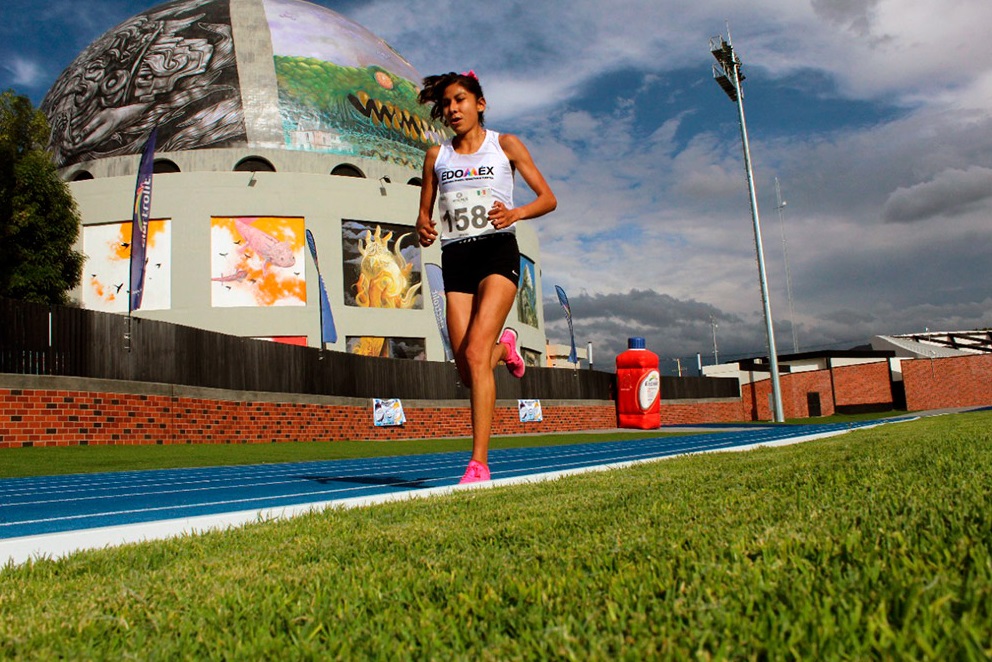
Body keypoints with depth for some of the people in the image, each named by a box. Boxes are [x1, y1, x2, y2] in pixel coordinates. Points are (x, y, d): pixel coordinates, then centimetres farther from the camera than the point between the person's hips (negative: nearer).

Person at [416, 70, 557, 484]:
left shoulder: (505, 145, 7)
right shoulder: (437, 157, 15)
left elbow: (548, 198, 6)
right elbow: (425, 212, 18)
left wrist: (515, 213, -15)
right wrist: (424, 228, -7)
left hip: (497, 250, -4)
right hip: (455, 257, 4)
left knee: (475, 353, -21)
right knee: (467, 371, -3)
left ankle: (479, 461, -17)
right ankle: (504, 347, 34)